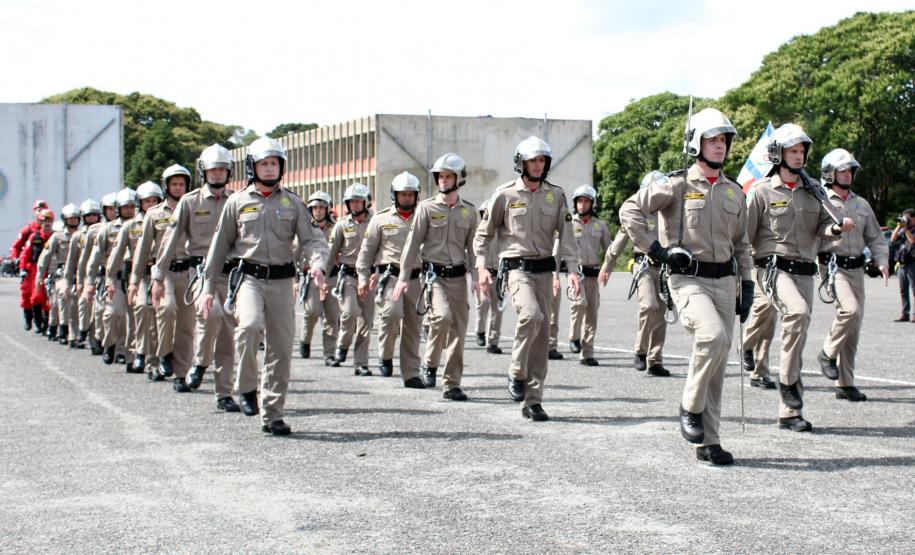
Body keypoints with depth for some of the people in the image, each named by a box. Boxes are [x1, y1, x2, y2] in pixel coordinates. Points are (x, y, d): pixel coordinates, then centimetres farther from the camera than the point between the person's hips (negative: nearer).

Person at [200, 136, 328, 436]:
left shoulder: (292, 203, 10)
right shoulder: (238, 202, 7)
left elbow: (313, 238, 2)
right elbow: (220, 245, 10)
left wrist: (317, 263, -20)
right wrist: (209, 286, 6)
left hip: (282, 280, 2)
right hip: (248, 277, -2)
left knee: (281, 349, 2)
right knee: (250, 325, -30)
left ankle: (272, 415, 12)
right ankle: (247, 388, -9)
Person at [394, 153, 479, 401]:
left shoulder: (469, 211, 9)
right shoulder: (427, 207, 1)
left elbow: (472, 246, 12)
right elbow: (413, 243, 0)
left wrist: (475, 276, -1)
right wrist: (403, 277, -5)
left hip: (458, 276, 3)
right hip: (434, 275, -3)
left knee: (458, 330, 0)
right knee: (443, 316, -26)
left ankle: (452, 384, 8)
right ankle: (430, 364, -3)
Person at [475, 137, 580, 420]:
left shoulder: (556, 195, 8)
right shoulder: (505, 194, 0)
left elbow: (566, 234, 6)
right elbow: (484, 232, 5)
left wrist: (572, 269, -5)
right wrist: (481, 266, -6)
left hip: (544, 269, 4)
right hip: (516, 267, -4)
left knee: (542, 334, 2)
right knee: (531, 315, -29)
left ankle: (532, 401, 8)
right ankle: (516, 374, -8)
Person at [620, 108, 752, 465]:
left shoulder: (734, 192, 15)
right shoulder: (678, 186, -3)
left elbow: (741, 244, 22)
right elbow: (629, 211, -7)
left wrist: (747, 287, 15)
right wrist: (656, 249, -11)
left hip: (724, 280, 6)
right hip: (688, 279, -6)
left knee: (717, 365, 5)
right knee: (713, 336, -30)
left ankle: (708, 442, 12)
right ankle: (690, 407, -10)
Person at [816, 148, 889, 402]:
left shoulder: (861, 205, 18)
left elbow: (875, 237, 20)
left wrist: (882, 261, 6)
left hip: (856, 269, 6)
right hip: (832, 265, -6)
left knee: (854, 328, 5)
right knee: (850, 309, -28)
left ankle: (845, 384, 12)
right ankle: (828, 354, -6)